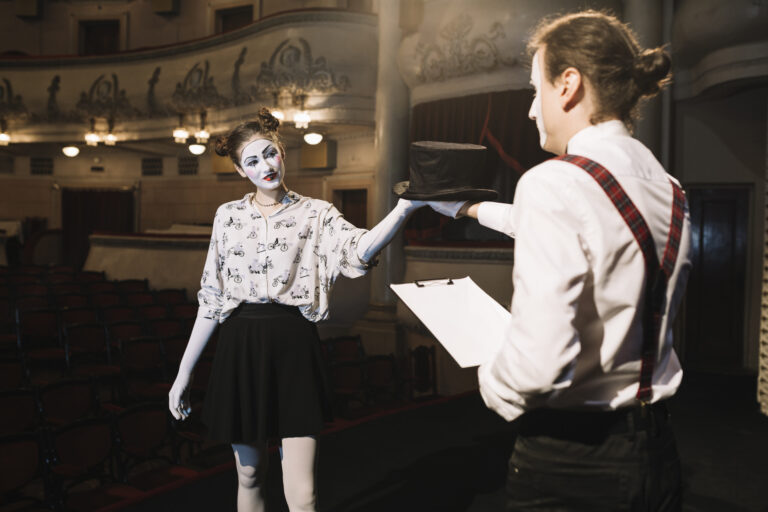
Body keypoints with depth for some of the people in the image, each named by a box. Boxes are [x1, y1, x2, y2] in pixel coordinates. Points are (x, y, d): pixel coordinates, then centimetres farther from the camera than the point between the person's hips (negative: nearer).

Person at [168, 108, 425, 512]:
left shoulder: (316, 214, 2)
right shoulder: (228, 215, 9)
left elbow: (359, 251, -20)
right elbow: (211, 298, 11)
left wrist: (405, 207, -38)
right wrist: (184, 372, 10)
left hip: (293, 347, -2)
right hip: (240, 347, 3)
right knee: (249, 476, 15)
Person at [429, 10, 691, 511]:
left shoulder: (553, 184, -21)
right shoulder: (669, 189, 4)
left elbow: (540, 361, -31)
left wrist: (492, 384, -8)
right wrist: (475, 209, 35)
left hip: (569, 458, -7)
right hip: (657, 451, 7)